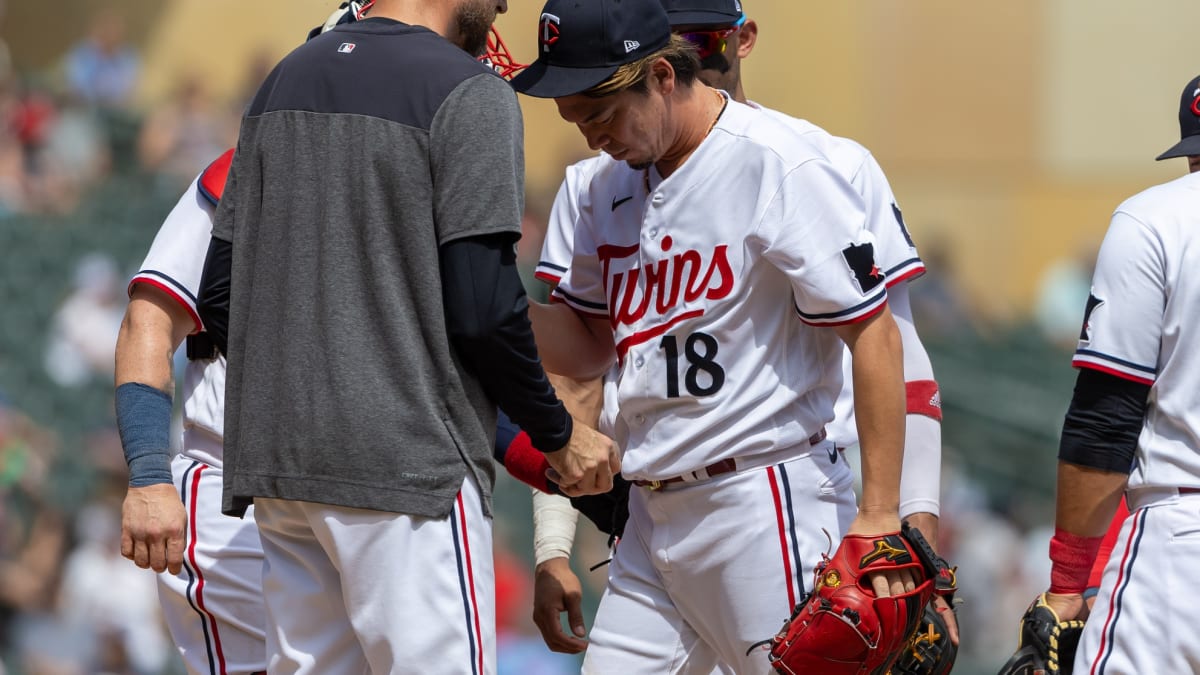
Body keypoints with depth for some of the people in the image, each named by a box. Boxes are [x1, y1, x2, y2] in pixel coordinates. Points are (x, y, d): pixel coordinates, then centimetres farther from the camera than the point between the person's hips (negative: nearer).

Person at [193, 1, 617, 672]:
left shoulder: (283, 80, 15)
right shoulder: (468, 93, -9)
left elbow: (220, 295, 14)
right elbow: (482, 306, -14)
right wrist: (558, 434, -1)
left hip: (277, 463, 8)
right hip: (405, 463, -8)